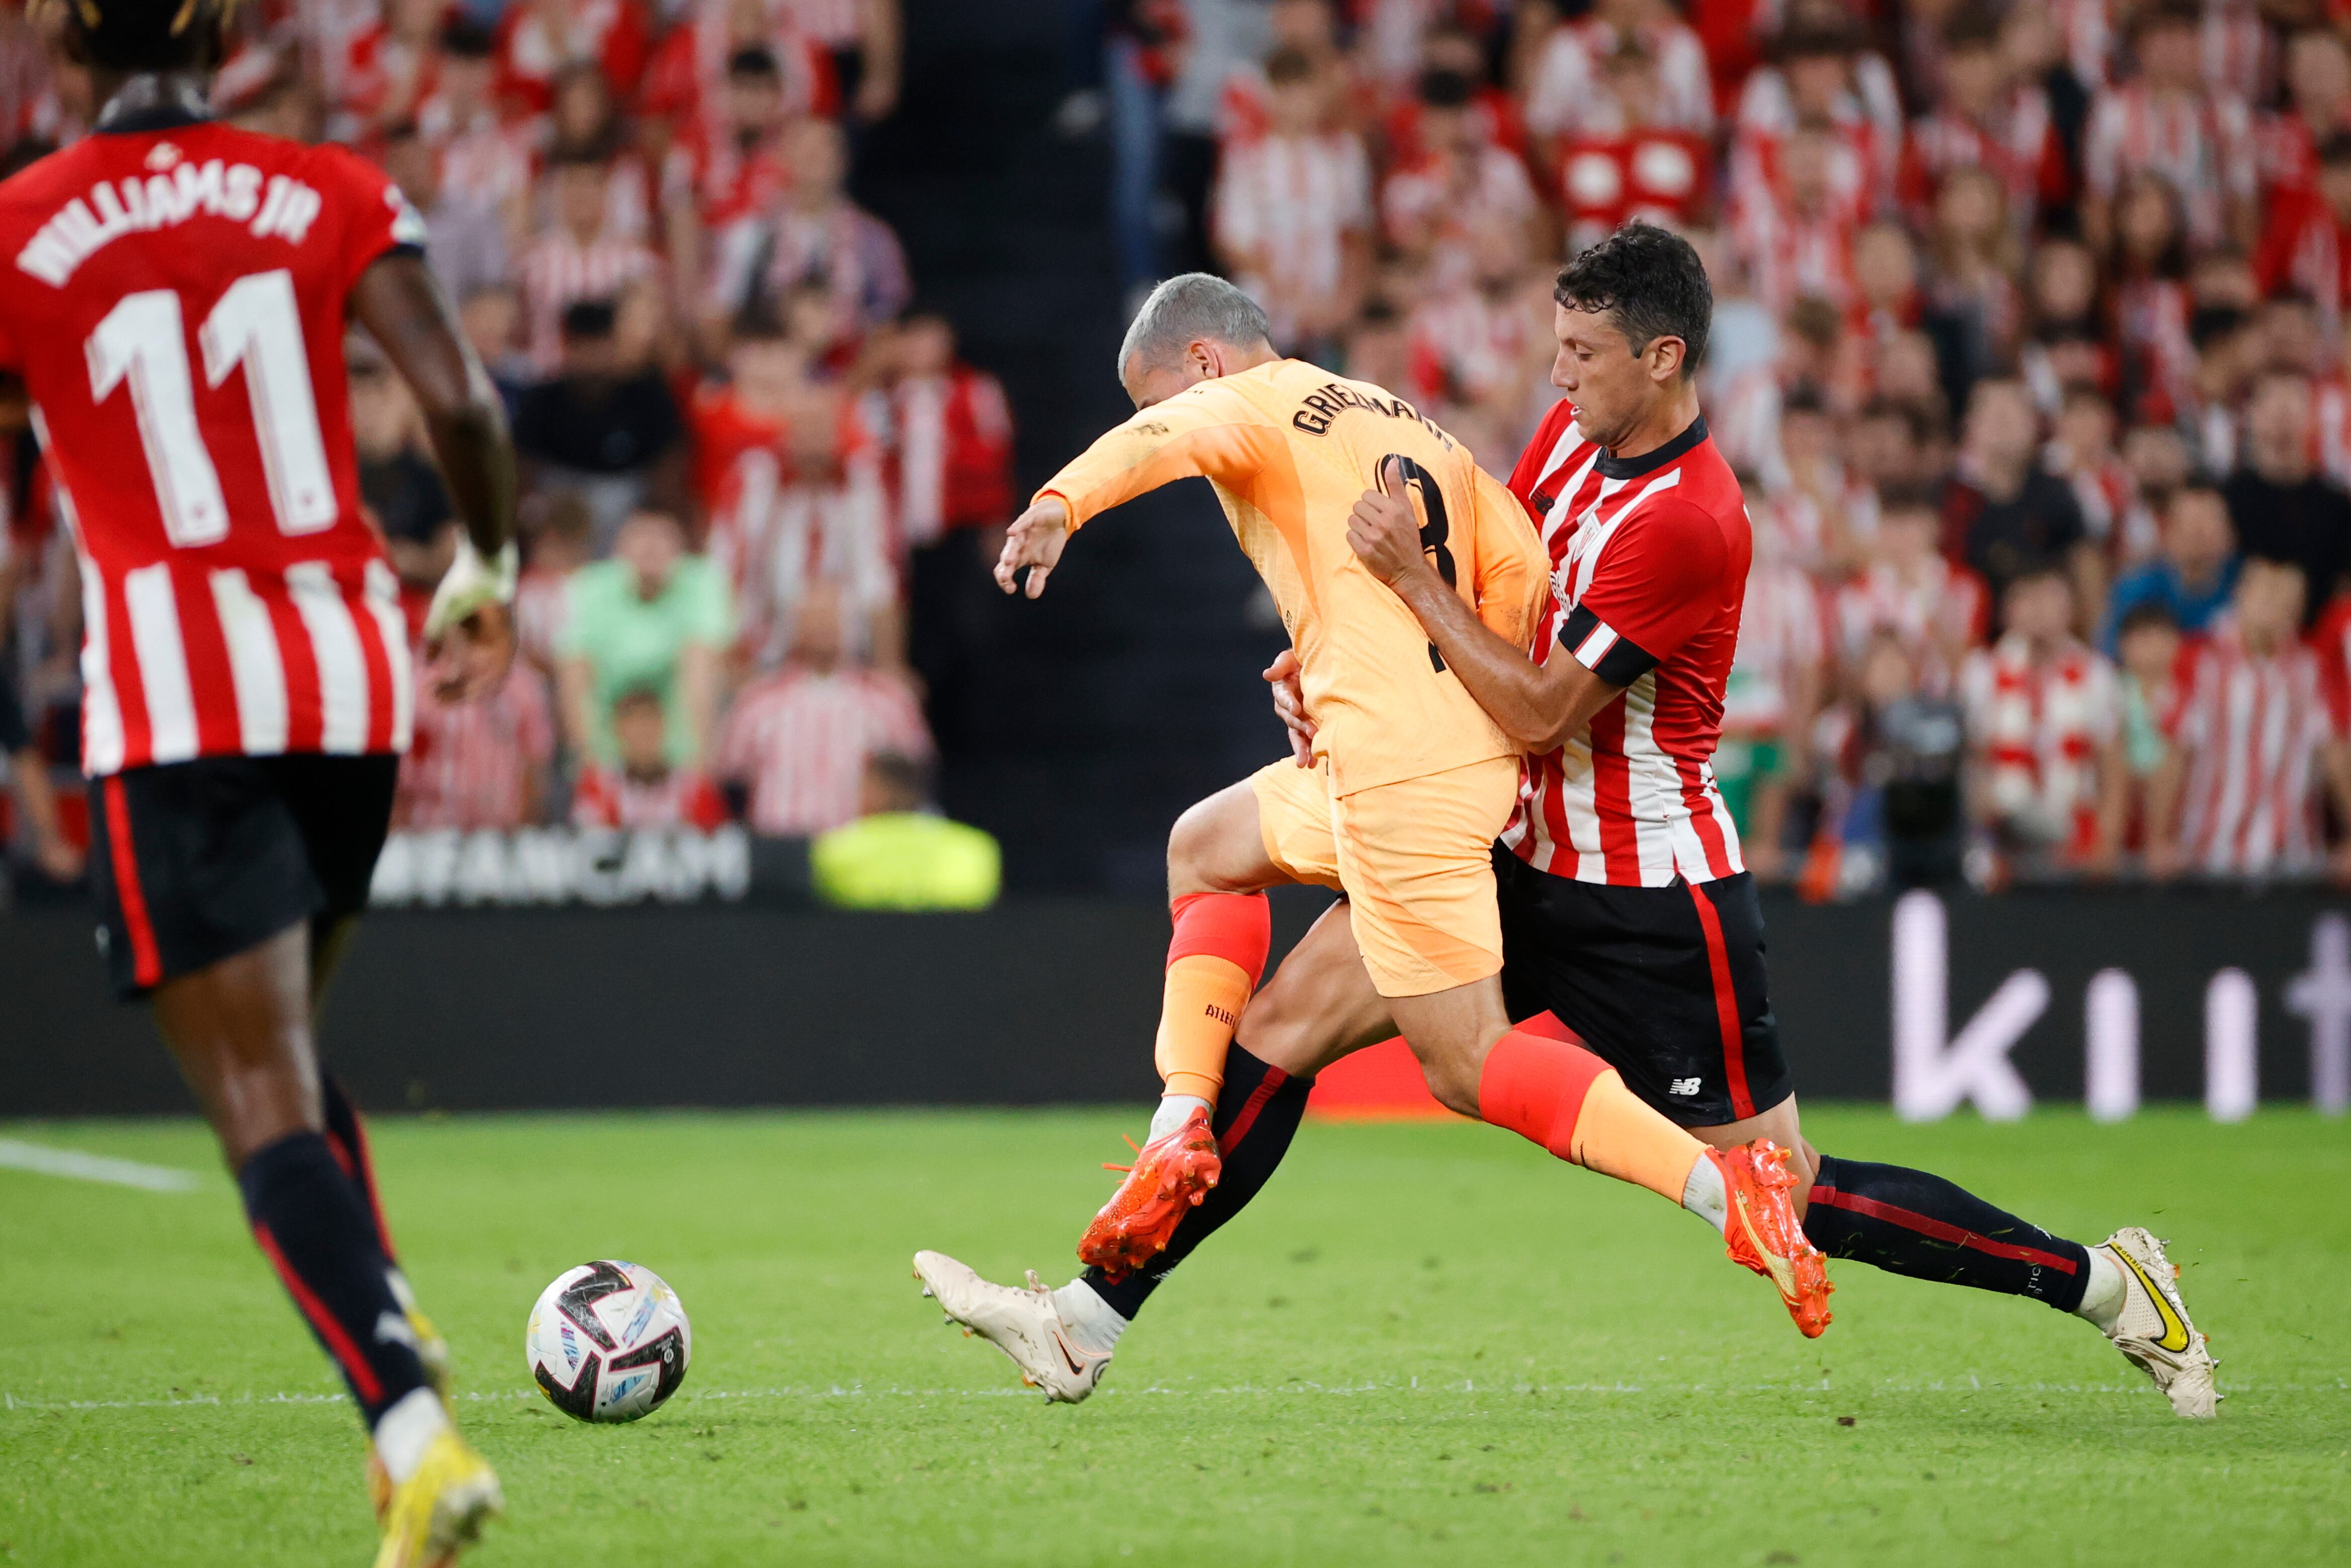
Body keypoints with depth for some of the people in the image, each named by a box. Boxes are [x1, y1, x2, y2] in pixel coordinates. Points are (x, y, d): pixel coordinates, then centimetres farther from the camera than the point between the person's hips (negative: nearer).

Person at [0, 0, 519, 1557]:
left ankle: (417, 1435, -22)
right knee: (284, 1050, 25)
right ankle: (393, 1320, 8)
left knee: (261, 1105, -6)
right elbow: (462, 402, -6)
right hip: (352, 680, 4)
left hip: (176, 709, -4)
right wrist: (489, 572, 12)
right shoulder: (335, 195, 3)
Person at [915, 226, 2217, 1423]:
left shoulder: (1687, 520, -24)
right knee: (1282, 1021, -2)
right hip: (1521, 860, 8)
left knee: (1786, 1197, -4)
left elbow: (1540, 710, -22)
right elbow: (1492, 576, 17)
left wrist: (1411, 578, -21)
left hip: (1649, 903, -8)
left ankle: (2099, 1280, 10)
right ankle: (1088, 1324, 0)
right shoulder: (1575, 434, 4)